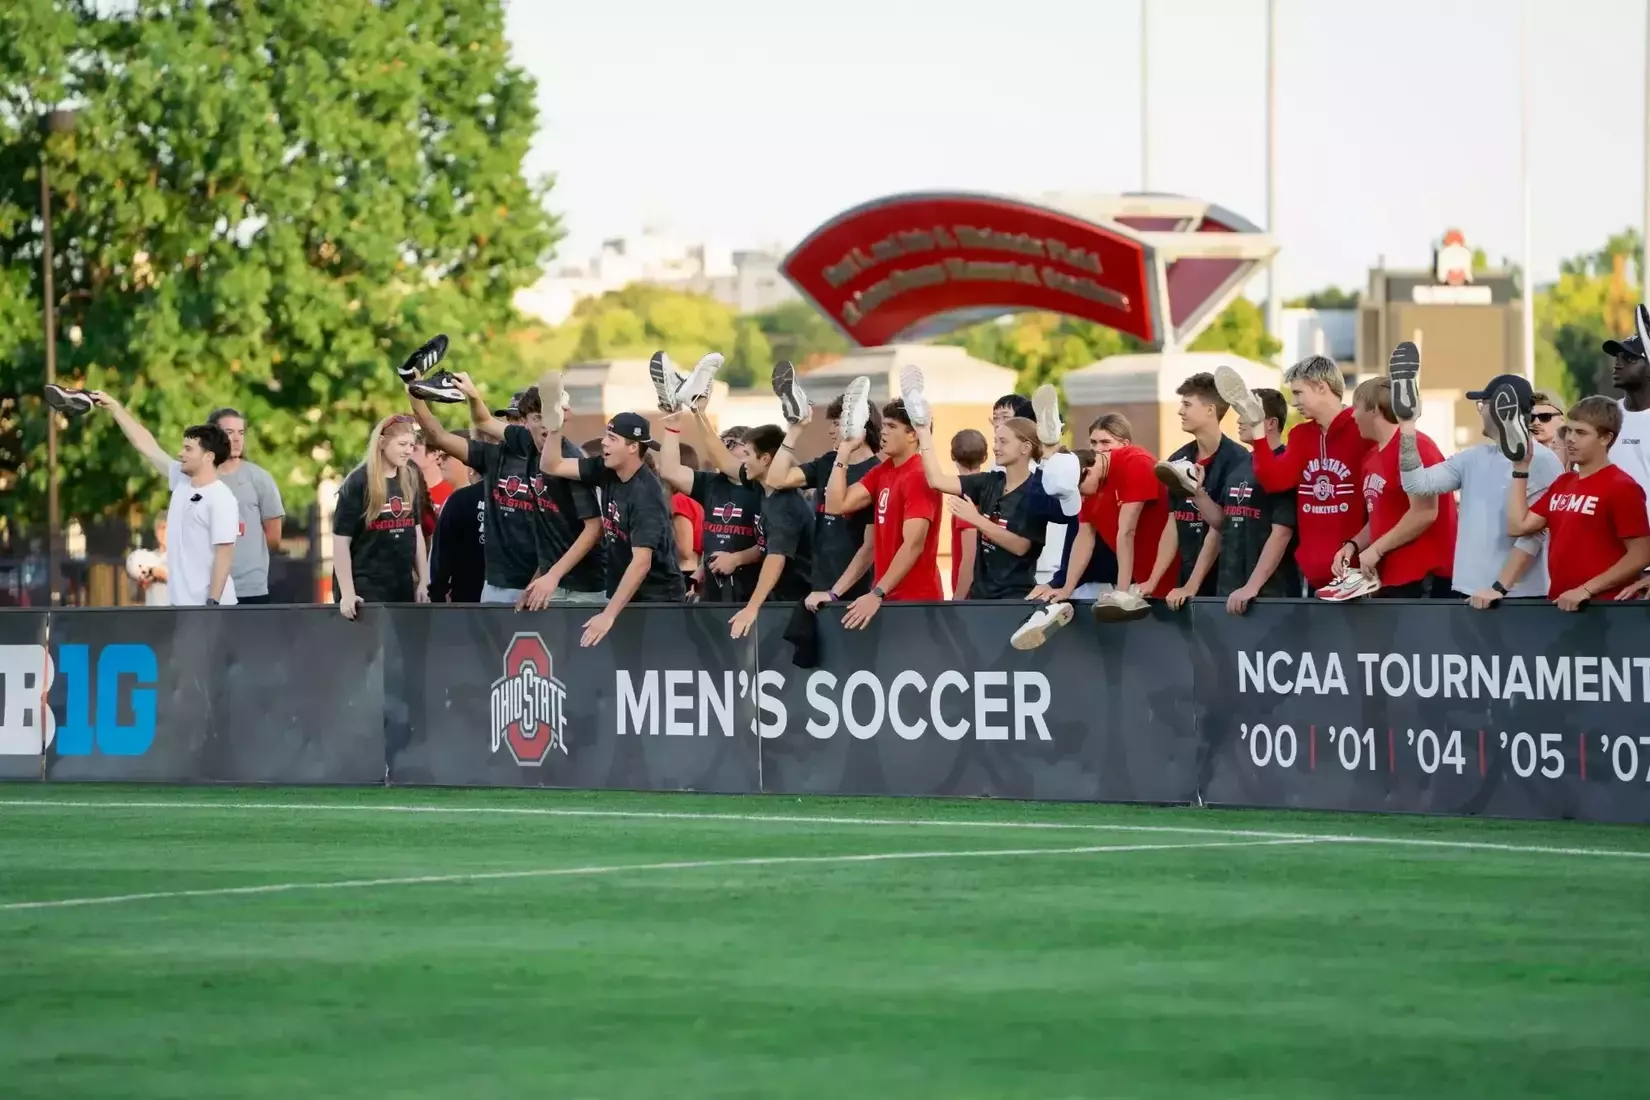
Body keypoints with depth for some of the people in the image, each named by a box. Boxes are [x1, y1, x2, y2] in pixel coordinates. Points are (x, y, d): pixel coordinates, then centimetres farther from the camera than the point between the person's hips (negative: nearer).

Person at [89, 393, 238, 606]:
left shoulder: (221, 500, -14)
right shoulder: (181, 482, 9)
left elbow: (224, 554, -17)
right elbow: (146, 445, 16)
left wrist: (213, 603, -22)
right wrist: (113, 407, 19)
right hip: (181, 603, 8)